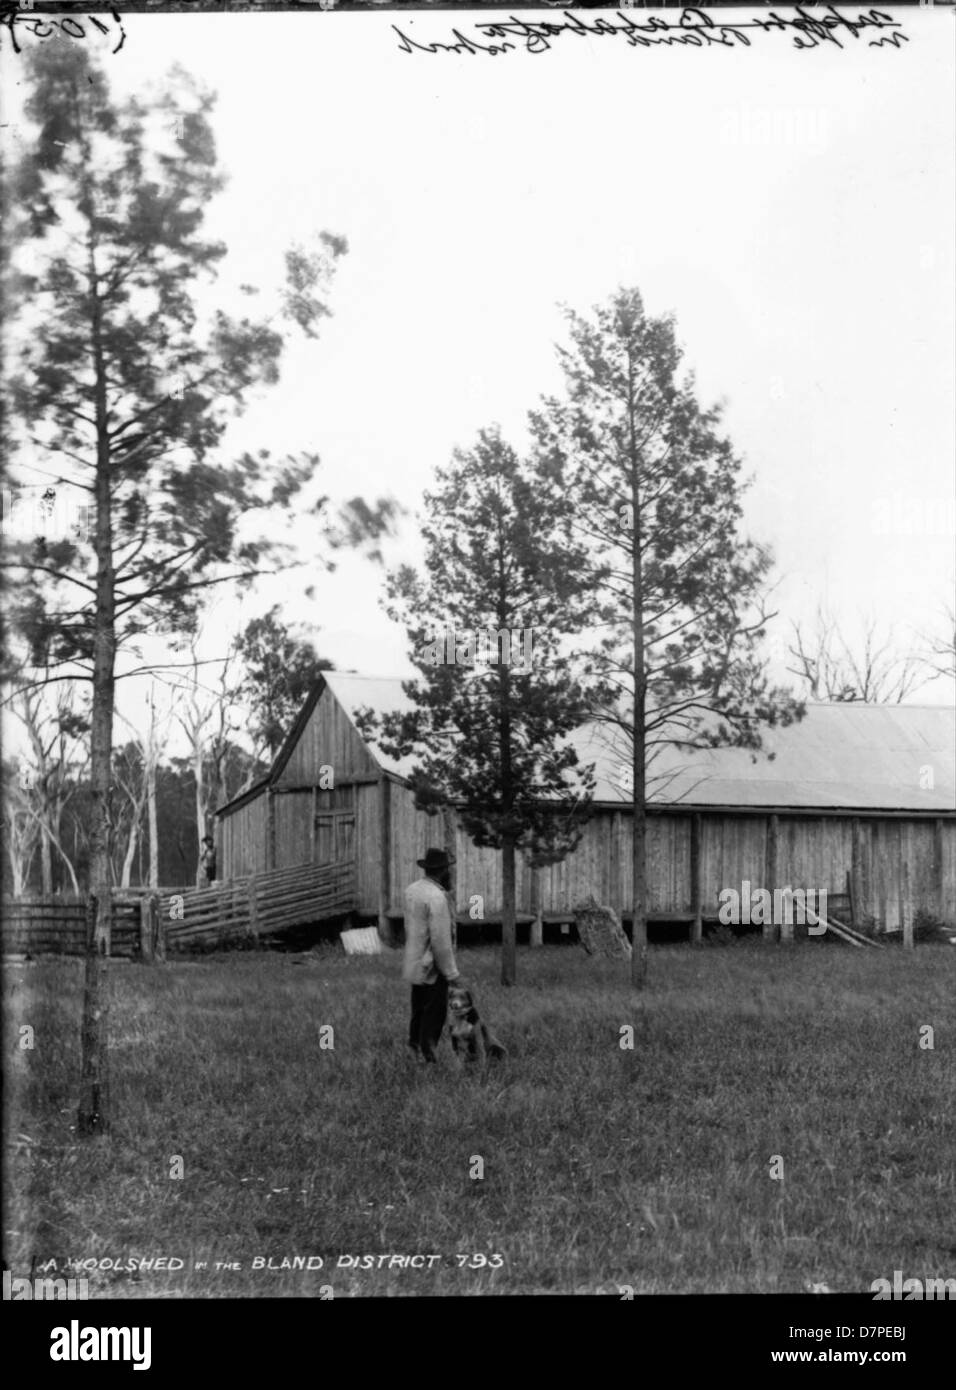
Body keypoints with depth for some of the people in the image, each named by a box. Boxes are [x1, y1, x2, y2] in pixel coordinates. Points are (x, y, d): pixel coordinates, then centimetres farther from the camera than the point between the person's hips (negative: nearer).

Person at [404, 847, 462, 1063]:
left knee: (419, 1010, 19)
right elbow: (440, 940, -23)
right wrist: (452, 972, -16)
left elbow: (409, 928, 9)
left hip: (414, 963, 9)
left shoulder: (412, 890, 4)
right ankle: (426, 1056, 4)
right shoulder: (437, 897, -23)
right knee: (434, 1013, 0)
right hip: (432, 967, -9)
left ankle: (415, 1051, 28)